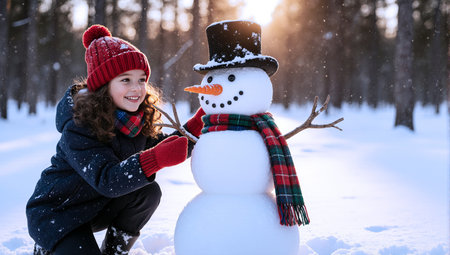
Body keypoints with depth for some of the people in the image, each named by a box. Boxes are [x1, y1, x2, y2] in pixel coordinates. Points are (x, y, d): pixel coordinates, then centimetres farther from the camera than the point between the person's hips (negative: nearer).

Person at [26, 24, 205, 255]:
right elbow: (106, 180, -38)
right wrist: (156, 159, -52)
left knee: (149, 192, -17)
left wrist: (196, 126, -16)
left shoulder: (138, 118, -6)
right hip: (55, 213, -6)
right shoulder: (79, 128, -29)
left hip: (98, 206, 7)